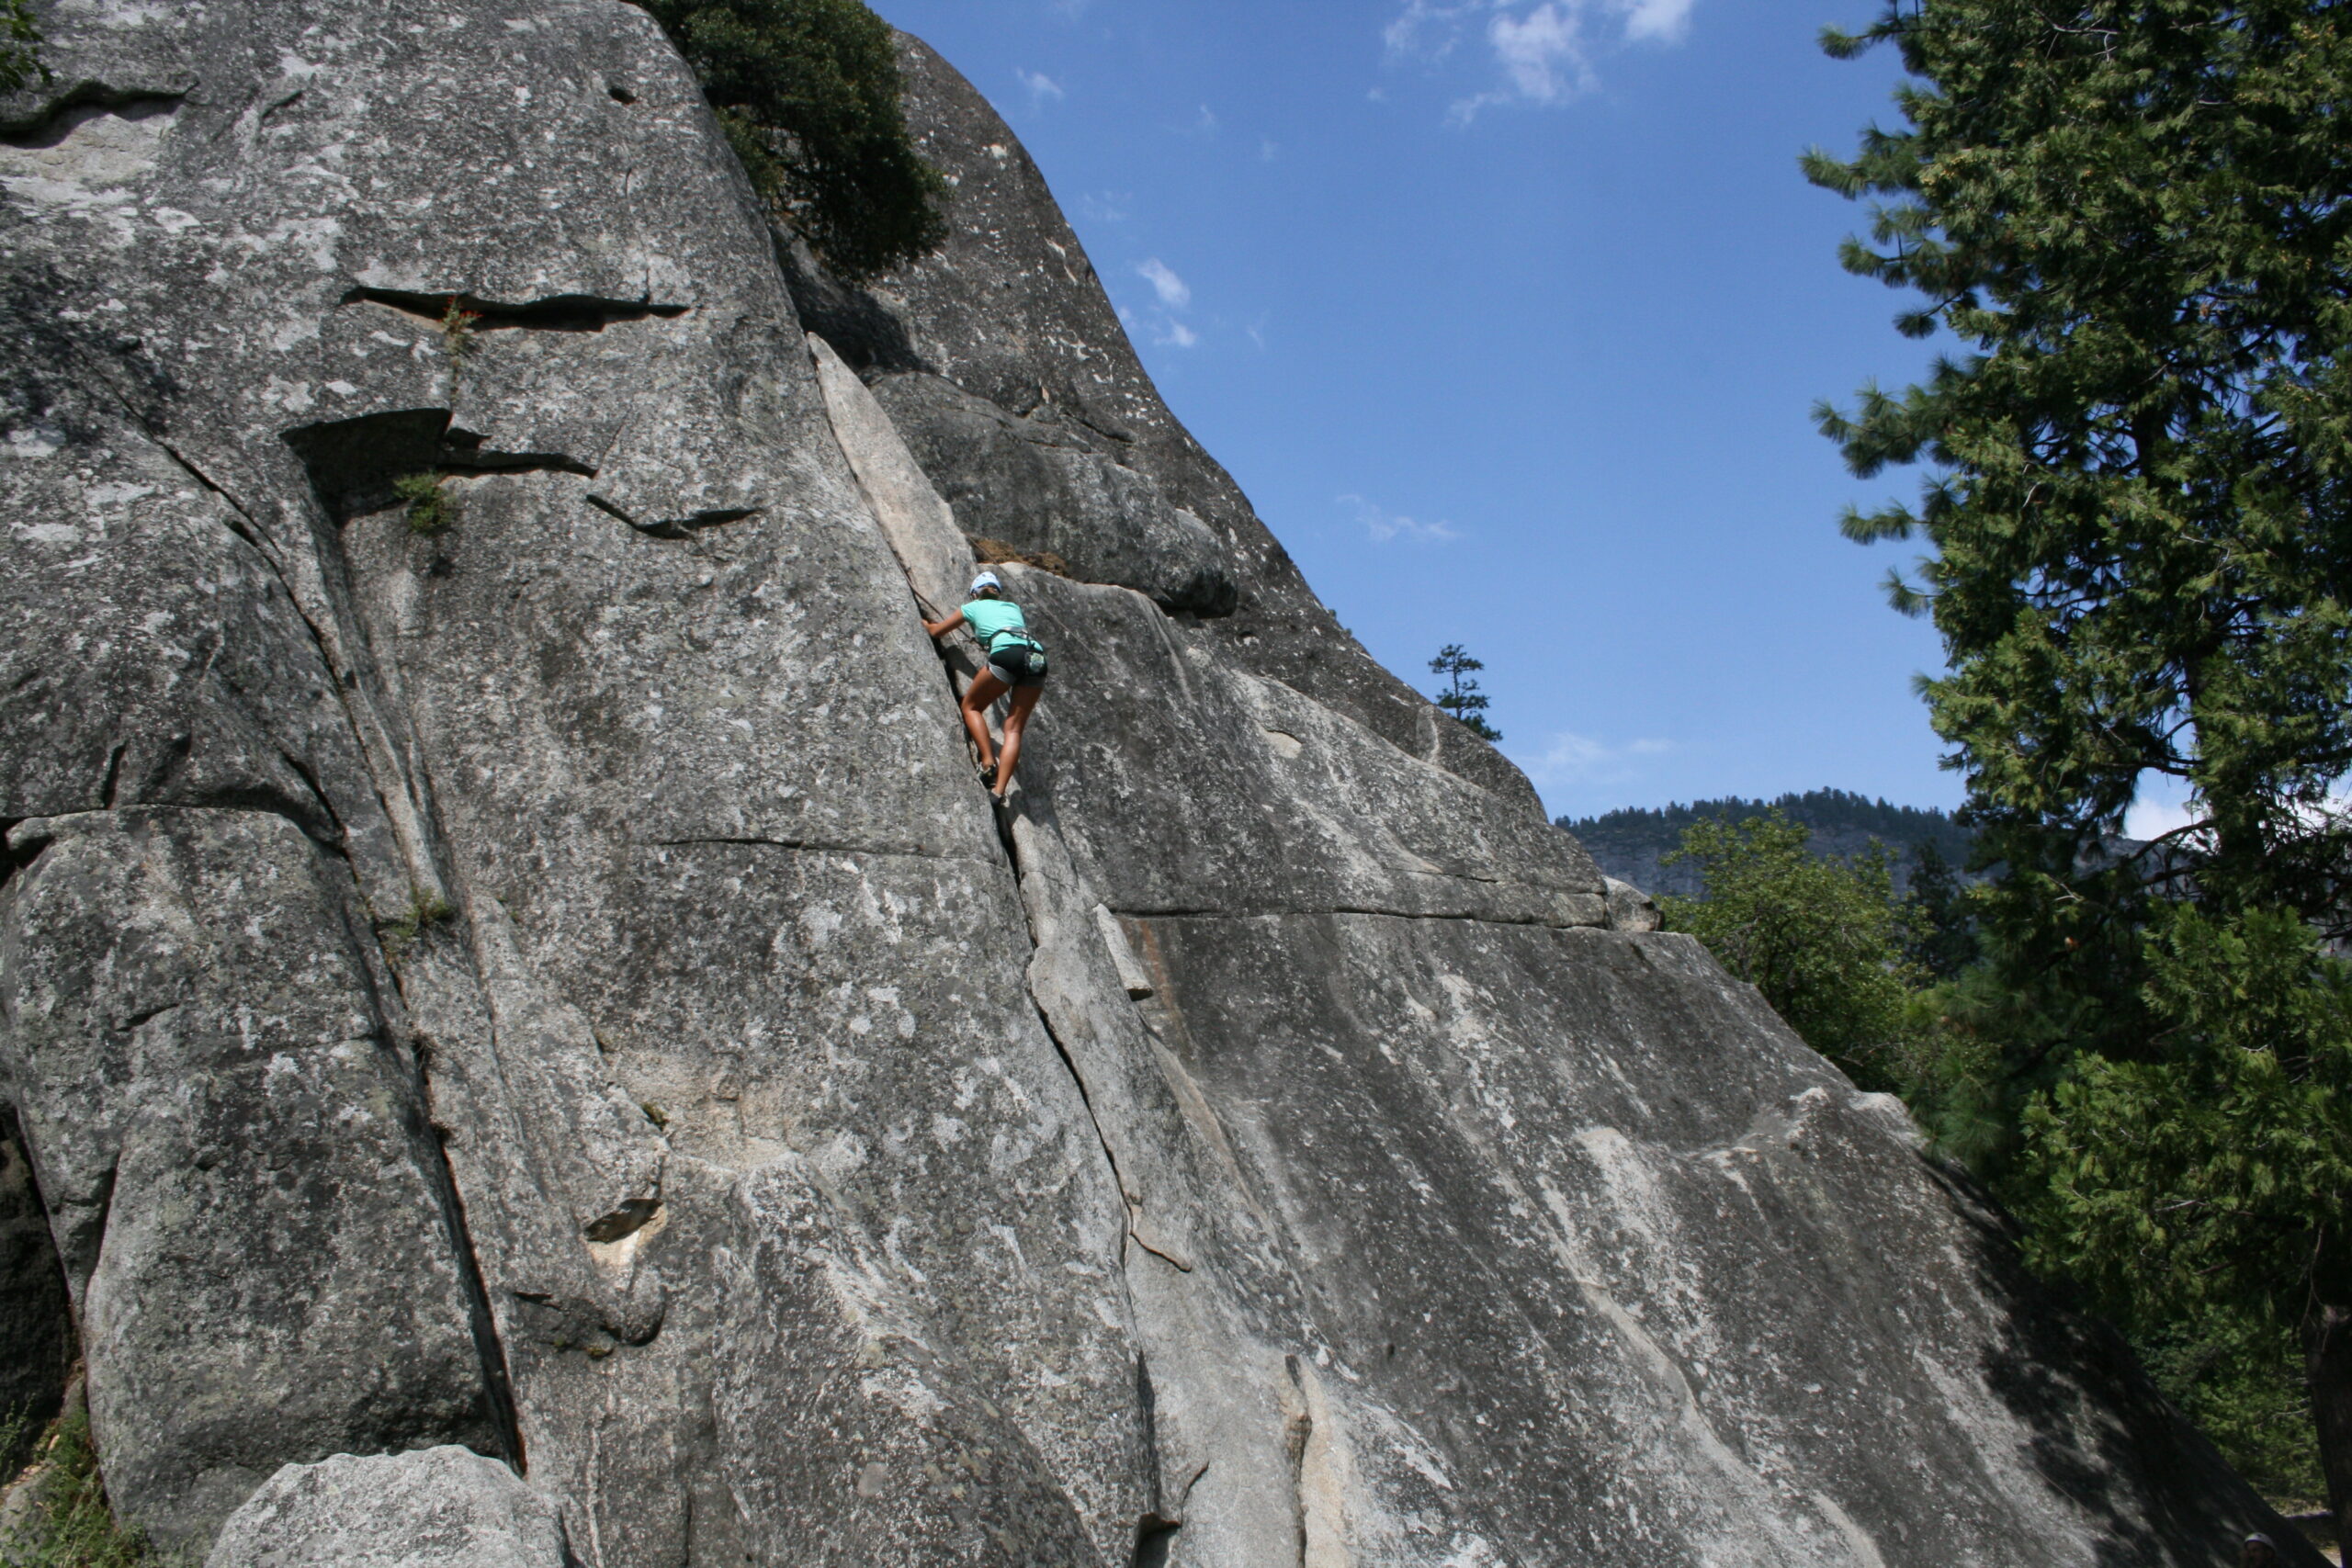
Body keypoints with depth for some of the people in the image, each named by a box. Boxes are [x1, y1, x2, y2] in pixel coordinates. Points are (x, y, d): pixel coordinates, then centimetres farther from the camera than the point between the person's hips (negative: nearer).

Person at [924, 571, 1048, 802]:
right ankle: (999, 789, -11)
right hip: (1037, 657, 4)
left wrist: (925, 623, 58)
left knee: (971, 706, 15)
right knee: (1014, 728, 3)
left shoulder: (974, 607, 25)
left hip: (1007, 654, -4)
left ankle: (988, 763, -6)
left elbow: (936, 631, 36)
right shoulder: (1013, 607, 34)